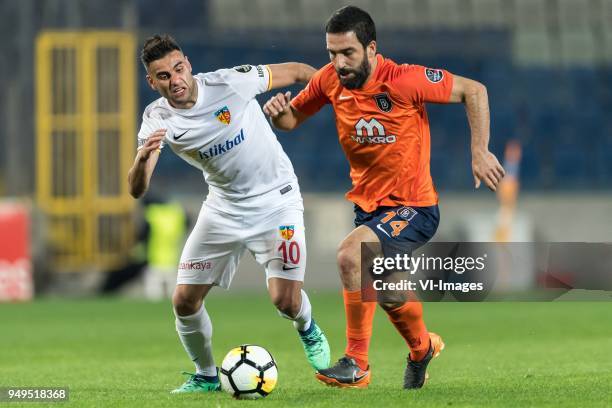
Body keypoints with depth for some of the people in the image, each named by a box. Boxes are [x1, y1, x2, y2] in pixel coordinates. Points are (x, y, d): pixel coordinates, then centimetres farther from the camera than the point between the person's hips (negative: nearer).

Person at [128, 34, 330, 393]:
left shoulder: (231, 82, -22)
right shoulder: (157, 120, -13)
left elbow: (295, 72, -7)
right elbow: (137, 190, -20)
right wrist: (143, 158, -41)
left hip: (275, 199, -4)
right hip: (224, 208, 4)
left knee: (285, 300, -15)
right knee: (185, 300, -2)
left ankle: (308, 329, 23)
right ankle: (206, 376, 24)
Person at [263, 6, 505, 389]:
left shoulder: (404, 81, -23)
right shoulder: (330, 80, -8)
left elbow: (474, 91, -13)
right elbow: (292, 118, 8)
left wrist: (480, 152, -17)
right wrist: (278, 113, -16)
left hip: (414, 207, -7)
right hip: (369, 204, 7)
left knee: (350, 254, -30)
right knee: (388, 296, 21)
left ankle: (357, 364, -18)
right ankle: (422, 346, 54)